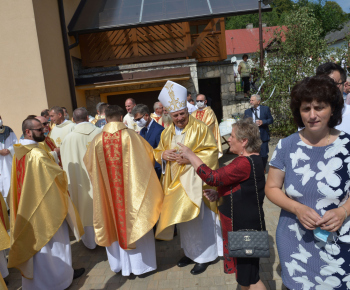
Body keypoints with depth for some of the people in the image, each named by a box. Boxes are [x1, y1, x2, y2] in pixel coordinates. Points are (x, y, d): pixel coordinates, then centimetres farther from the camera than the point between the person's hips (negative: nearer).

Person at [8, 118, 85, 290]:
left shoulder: (18, 152, 2)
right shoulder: (37, 153, -24)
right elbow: (59, 174, -22)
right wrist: (63, 182, 0)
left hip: (26, 207, 8)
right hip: (46, 205, -8)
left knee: (34, 239, 21)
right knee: (54, 239, 9)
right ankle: (62, 274, 26)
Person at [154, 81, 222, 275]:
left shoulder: (200, 128, -9)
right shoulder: (167, 132, 9)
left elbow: (211, 152, -11)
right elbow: (158, 152, 14)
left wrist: (190, 158, -22)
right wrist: (164, 154, -9)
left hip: (195, 181, -6)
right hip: (176, 182, 6)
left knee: (199, 219, 2)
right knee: (182, 218, 15)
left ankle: (205, 256, 22)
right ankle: (191, 252, 33)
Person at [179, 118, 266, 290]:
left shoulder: (245, 163, -26)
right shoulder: (252, 159, 7)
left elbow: (212, 178, -30)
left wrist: (190, 156, -19)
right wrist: (219, 194, 2)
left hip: (244, 227, -10)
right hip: (240, 224, 10)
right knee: (243, 274, 25)